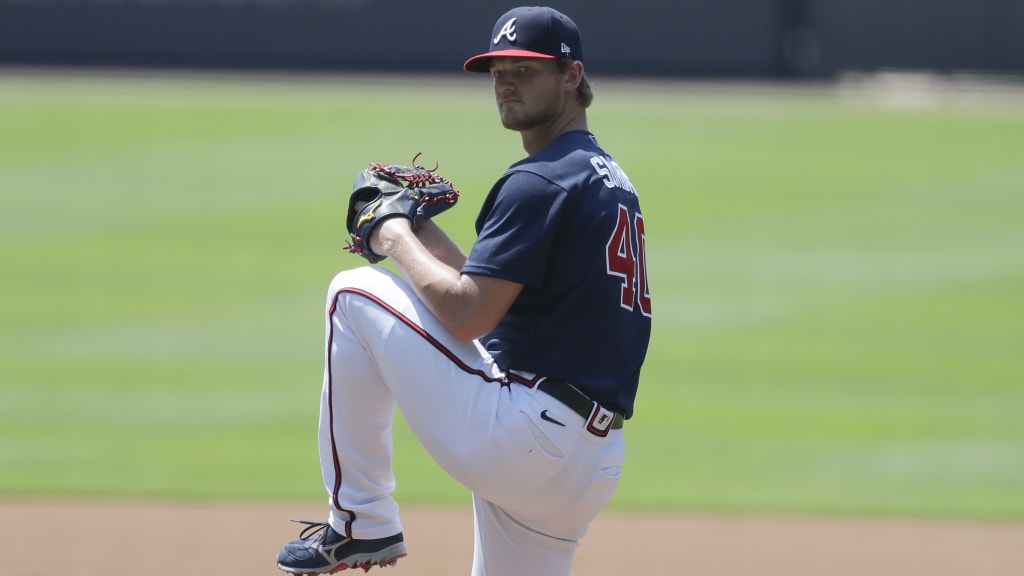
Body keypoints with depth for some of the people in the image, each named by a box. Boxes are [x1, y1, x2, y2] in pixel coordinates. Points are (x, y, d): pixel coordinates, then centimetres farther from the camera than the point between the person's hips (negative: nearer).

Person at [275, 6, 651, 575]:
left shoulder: (538, 182, -11)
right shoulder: (612, 180, 20)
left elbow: (466, 314, -17)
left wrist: (398, 242, -1)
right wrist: (424, 231, 21)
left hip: (514, 436, -9)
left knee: (355, 294, 3)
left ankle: (361, 521, 7)